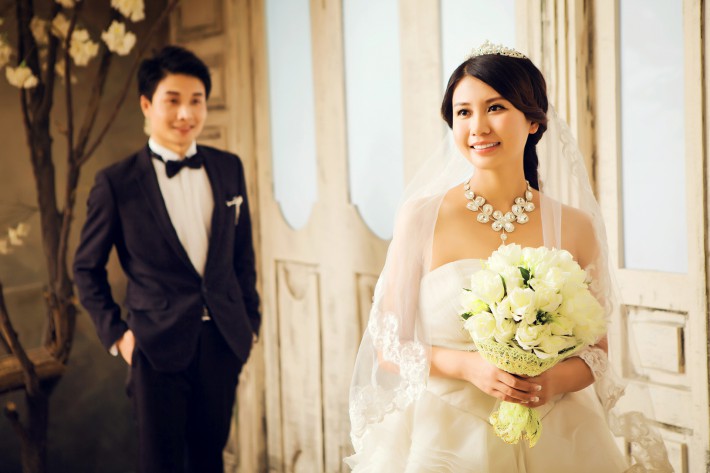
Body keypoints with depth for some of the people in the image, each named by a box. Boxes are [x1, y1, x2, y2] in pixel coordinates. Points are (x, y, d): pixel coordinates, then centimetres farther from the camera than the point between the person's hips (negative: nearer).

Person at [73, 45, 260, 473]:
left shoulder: (229, 169, 4)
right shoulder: (117, 183, -7)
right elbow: (87, 267, 3)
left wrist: (250, 322, 11)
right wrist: (114, 333, -2)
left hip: (223, 341, 3)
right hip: (159, 346, -3)